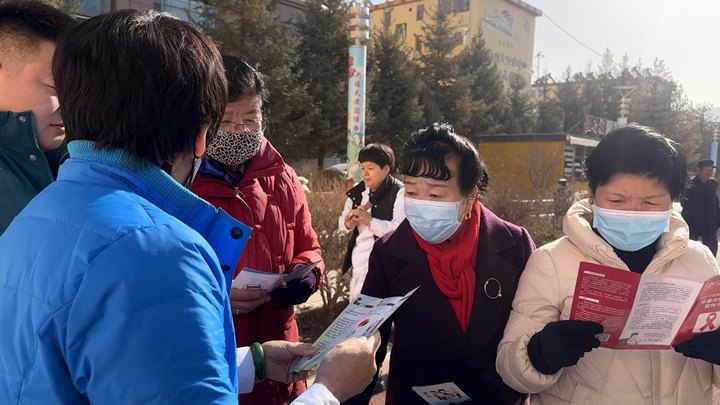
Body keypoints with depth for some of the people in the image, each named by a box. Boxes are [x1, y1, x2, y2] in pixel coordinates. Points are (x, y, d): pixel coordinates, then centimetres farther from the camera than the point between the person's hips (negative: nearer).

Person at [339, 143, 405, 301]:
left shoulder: (398, 192, -12)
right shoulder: (357, 192, 8)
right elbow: (341, 222, 15)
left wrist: (370, 221, -26)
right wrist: (348, 224, -8)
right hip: (359, 264, 7)